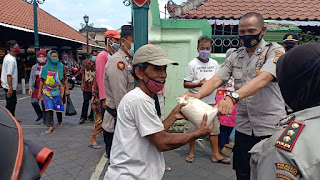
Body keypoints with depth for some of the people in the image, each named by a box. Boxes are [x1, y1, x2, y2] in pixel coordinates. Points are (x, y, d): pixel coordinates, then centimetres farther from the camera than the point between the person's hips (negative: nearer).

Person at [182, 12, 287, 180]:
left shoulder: (275, 51, -8)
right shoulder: (235, 56, 7)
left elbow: (263, 79, -26)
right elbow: (216, 79, -4)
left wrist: (233, 97, -42)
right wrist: (197, 95, -25)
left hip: (270, 128, -4)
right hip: (243, 127, 4)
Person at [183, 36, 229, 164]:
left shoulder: (214, 63, 8)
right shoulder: (192, 64, -5)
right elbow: (185, 84, -5)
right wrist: (198, 84, -21)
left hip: (210, 101, 4)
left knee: (214, 127, 8)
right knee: (192, 127, 5)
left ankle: (215, 155, 21)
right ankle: (191, 152, 24)